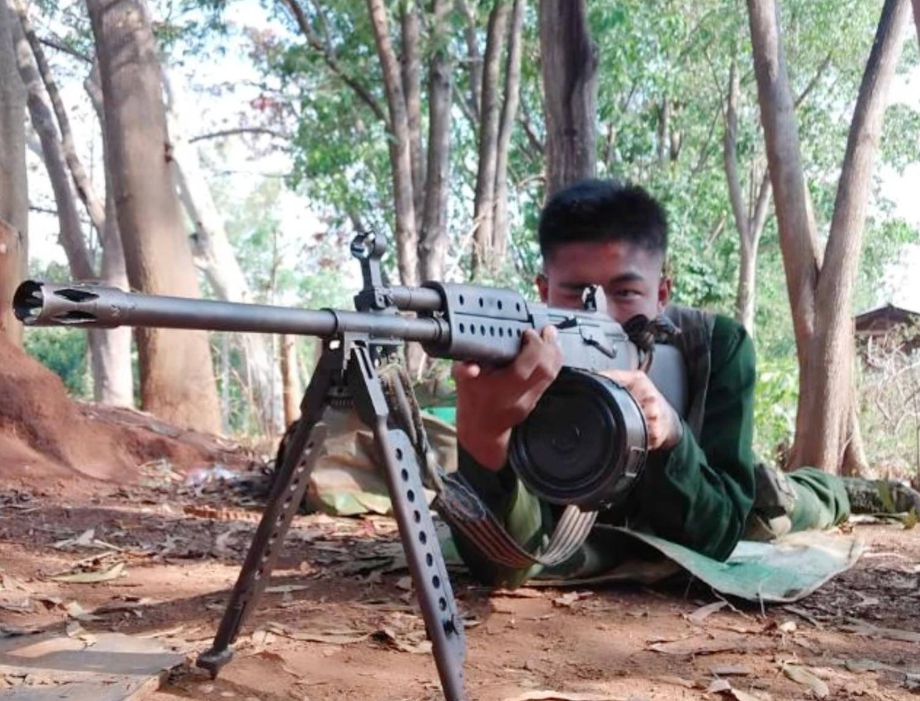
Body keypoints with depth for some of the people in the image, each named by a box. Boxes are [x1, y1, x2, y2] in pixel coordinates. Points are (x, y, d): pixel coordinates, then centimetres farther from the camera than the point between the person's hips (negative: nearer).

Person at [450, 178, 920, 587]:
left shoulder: (718, 347, -35)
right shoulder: (529, 369, -41)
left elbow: (715, 535, -36)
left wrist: (671, 434, -56)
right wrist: (484, 434, -74)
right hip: (576, 518, 0)